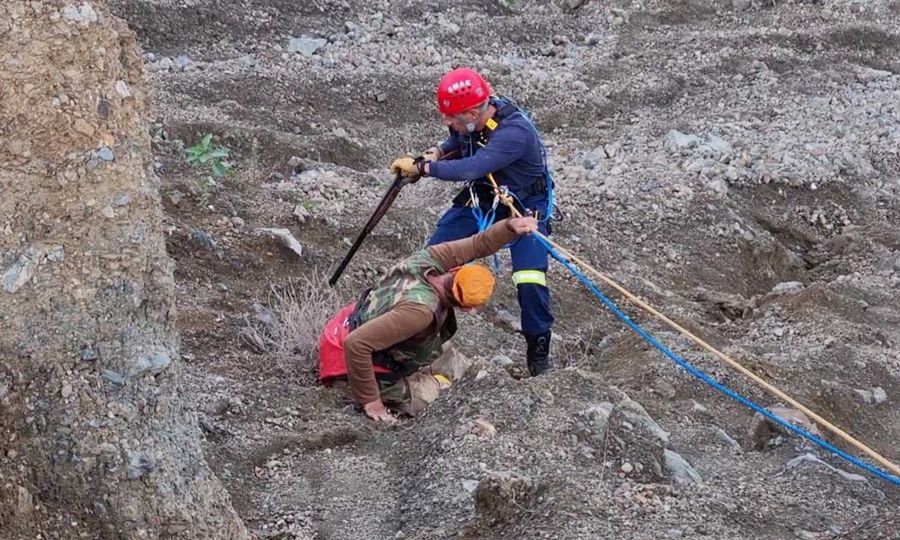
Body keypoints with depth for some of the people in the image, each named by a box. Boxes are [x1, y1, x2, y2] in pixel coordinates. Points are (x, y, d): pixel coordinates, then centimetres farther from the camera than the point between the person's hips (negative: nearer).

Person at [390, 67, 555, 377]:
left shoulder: (514, 132, -37)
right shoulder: (471, 122, -13)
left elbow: (471, 168, -46)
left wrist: (421, 167, -38)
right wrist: (438, 152, -7)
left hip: (525, 206, -7)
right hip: (480, 198, 7)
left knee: (529, 280, -19)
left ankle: (539, 346, 1)